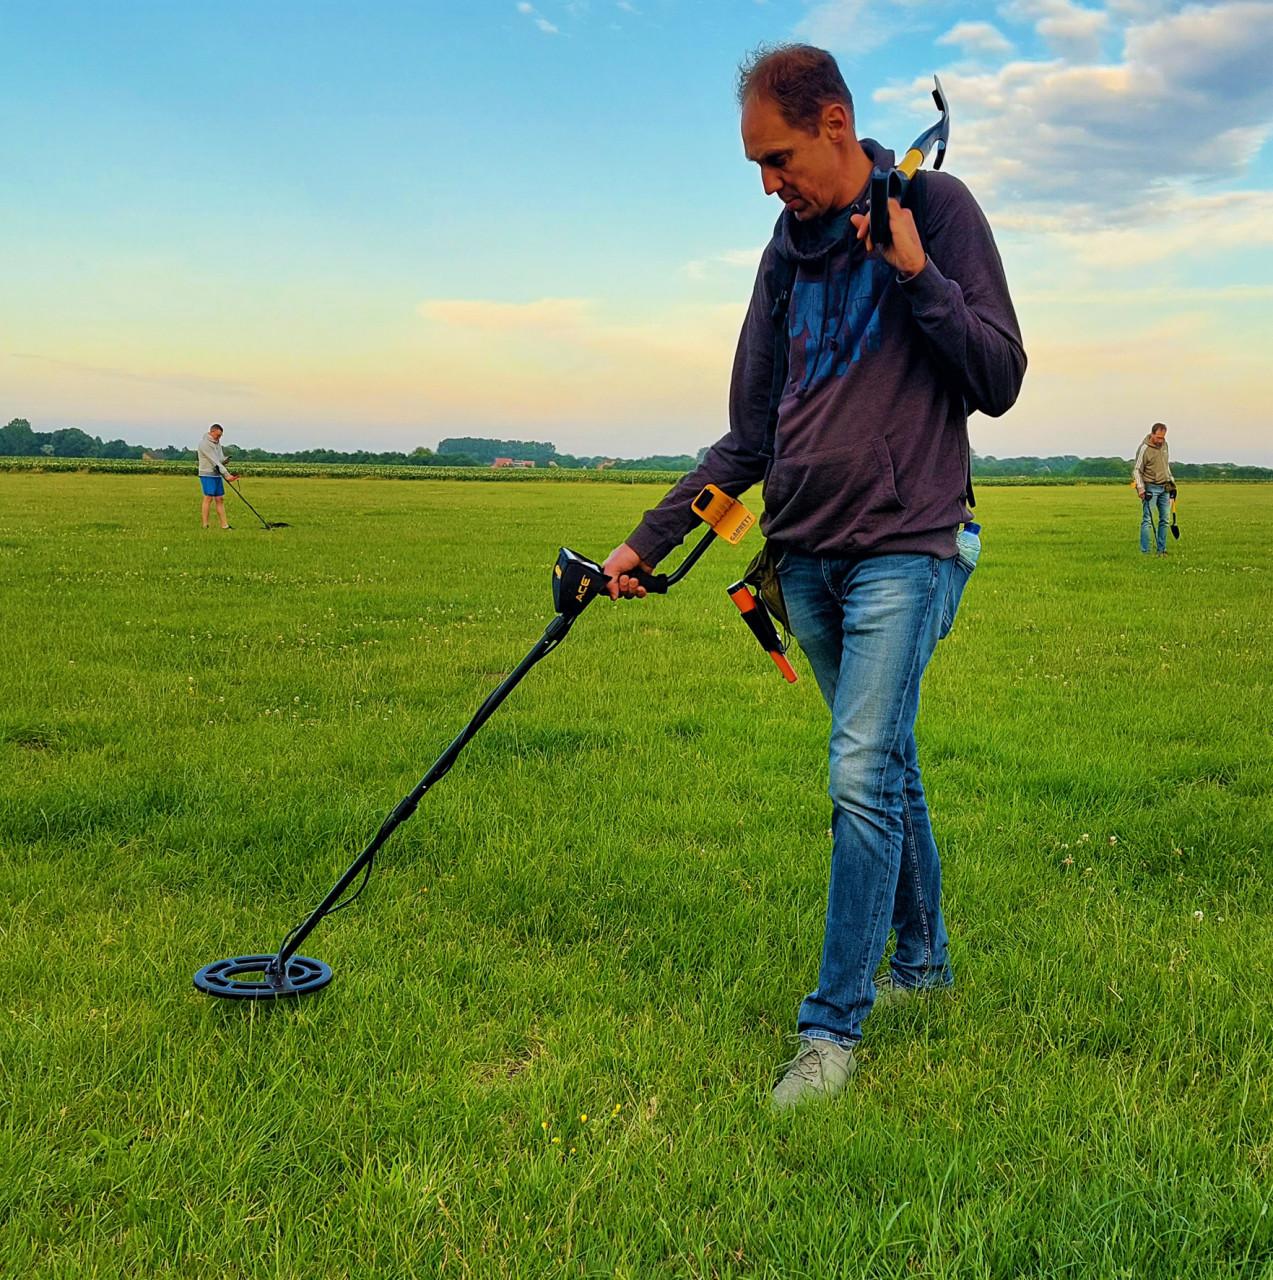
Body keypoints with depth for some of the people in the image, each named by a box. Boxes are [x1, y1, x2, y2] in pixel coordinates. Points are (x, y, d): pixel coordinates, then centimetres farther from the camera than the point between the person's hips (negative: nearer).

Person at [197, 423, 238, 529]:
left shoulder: (217, 443, 15)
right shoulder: (204, 443, -13)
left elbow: (220, 459, 15)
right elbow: (214, 461, -19)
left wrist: (225, 460, -11)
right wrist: (226, 474, -22)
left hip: (217, 475, 8)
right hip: (207, 474, -8)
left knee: (220, 499, 5)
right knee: (208, 498, -12)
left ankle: (224, 525, 5)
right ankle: (205, 525, -9)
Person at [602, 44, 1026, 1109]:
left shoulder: (937, 207, -2)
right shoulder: (790, 251, 13)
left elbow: (999, 380, -6)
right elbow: (750, 438, 15)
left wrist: (917, 272, -17)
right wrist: (650, 540, 10)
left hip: (903, 550, -5)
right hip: (806, 555, 6)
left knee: (864, 780, -12)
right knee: (884, 769, 14)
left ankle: (834, 1029, -4)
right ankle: (923, 960, 30)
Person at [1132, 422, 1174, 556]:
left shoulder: (1164, 444, 9)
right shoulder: (1144, 449, -13)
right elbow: (1137, 470, -11)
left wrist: (1171, 481, 22)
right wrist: (1140, 488, -19)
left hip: (1164, 488, 7)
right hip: (1150, 488, -7)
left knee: (1165, 519, 7)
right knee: (1147, 520, -9)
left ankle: (1161, 550, 13)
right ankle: (1144, 552, -9)